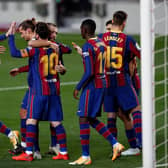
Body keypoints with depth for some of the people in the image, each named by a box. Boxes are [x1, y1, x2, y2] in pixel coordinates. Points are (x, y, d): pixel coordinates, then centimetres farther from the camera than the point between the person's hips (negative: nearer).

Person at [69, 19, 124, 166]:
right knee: (92, 120, 17)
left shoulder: (88, 47, -17)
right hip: (102, 84, 9)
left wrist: (78, 87, -12)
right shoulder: (101, 43, 10)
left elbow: (89, 72, -21)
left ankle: (86, 156, 0)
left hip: (92, 86, -9)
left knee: (83, 120, -2)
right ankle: (115, 144, 11)